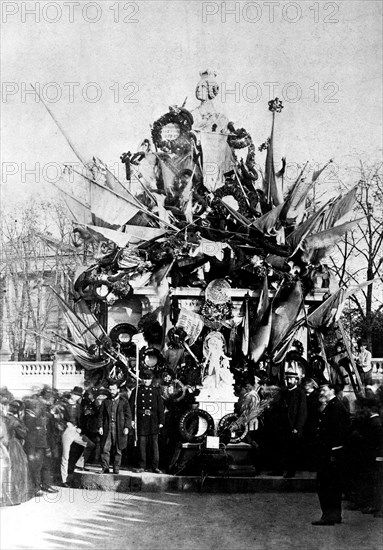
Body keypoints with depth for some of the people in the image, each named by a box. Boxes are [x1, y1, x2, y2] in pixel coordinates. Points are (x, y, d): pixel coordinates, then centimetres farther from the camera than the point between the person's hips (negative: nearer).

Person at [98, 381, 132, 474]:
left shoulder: (124, 401, 4)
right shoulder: (105, 401, 11)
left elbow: (128, 416, 2)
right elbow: (101, 415, 11)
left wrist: (127, 427, -7)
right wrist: (100, 426, 0)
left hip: (119, 429, -2)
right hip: (107, 429, 2)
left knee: (118, 451, 3)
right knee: (105, 449, -5)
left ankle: (116, 470, 10)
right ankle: (105, 469, 2)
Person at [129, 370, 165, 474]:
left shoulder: (156, 391, 10)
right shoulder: (136, 391, 7)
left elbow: (160, 407, 8)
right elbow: (132, 406, 3)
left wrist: (161, 421, 2)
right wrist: (132, 419, -5)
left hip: (153, 422, 1)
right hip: (141, 421, -1)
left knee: (154, 444, 0)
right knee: (141, 444, 0)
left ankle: (155, 466, 5)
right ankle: (142, 466, 8)